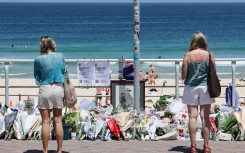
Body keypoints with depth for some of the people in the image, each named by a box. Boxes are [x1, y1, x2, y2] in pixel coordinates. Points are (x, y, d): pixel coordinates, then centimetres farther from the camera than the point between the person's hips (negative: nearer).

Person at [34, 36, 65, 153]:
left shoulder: (38, 60, -6)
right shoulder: (60, 56, -1)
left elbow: (36, 76, 7)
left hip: (45, 90, -2)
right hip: (59, 89, 2)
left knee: (45, 122, 2)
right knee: (58, 121, 8)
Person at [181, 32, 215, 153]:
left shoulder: (188, 55, -5)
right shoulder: (209, 55, -2)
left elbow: (183, 75, -5)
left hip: (191, 87, -1)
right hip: (205, 88, 1)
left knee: (192, 117, 2)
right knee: (205, 117, 4)